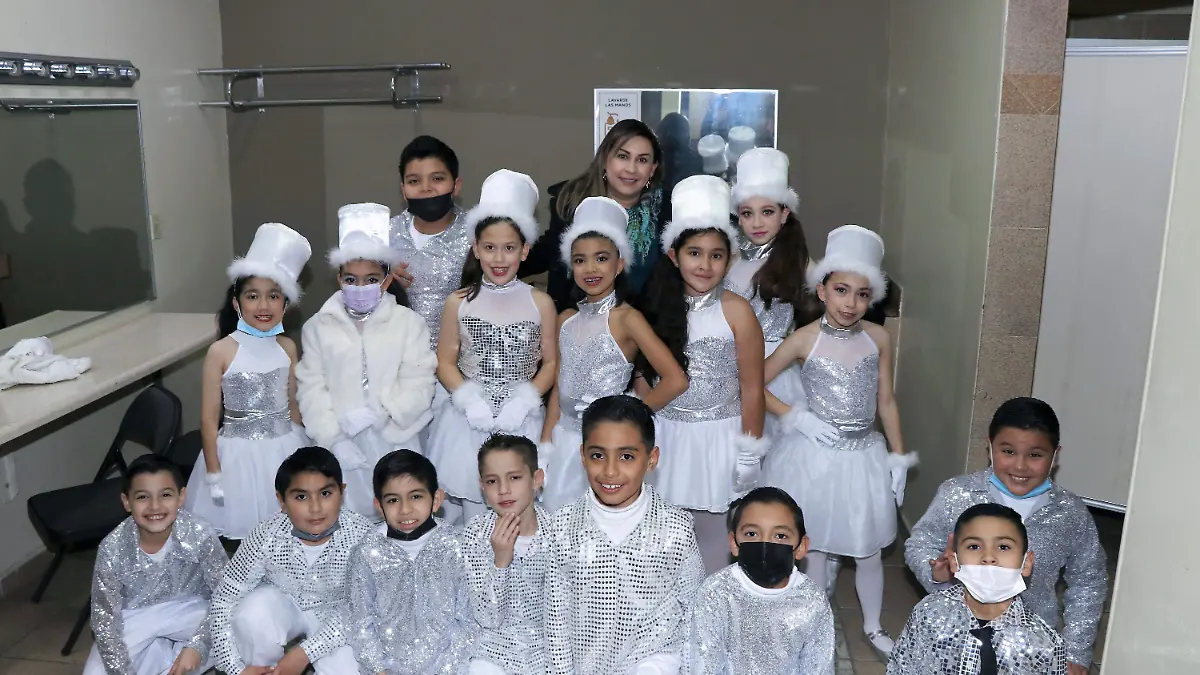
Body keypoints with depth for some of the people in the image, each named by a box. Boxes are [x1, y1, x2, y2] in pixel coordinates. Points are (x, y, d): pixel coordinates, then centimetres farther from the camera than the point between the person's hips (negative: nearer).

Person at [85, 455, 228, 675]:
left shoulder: (200, 535, -26)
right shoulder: (113, 549, -24)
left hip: (189, 609, 0)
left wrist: (198, 645, -25)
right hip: (135, 617, 0)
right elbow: (104, 619, -15)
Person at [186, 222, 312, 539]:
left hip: (284, 450, 3)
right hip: (239, 454, -3)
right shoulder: (222, 351, -10)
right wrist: (213, 475, -7)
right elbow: (209, 419, -7)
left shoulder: (287, 347, 1)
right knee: (241, 532, 2)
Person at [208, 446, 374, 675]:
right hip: (282, 606, 0)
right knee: (254, 610, -32)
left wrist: (305, 652, -27)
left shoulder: (361, 535, -29)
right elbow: (224, 600, -19)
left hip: (336, 617, 0)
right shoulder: (267, 536, -26)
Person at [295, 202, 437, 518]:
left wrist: (377, 414, -21)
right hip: (341, 444, 1)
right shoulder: (319, 326, 1)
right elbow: (312, 389, -2)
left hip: (395, 441, -1)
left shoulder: (408, 322, -3)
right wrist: (334, 438, -11)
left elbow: (418, 386, -9)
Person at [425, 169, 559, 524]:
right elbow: (445, 362, 3)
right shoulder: (459, 303, 0)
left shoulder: (540, 303, -2)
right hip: (469, 421, 1)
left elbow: (550, 363, 3)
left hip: (521, 421, 0)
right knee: (470, 505, 3)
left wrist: (524, 401, -11)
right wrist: (469, 400, -11)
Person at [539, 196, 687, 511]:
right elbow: (558, 386, 11)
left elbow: (676, 380, -20)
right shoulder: (566, 319, 5)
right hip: (565, 435, 5)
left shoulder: (626, 318, -13)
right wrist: (545, 443, 5)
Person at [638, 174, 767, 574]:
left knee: (712, 534, 9)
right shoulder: (657, 307, -1)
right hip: (667, 436, 3)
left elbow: (752, 390, -6)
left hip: (718, 437, -3)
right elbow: (644, 376, 6)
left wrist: (749, 454, -5)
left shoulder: (736, 311, -10)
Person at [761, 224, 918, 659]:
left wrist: (898, 456, 6)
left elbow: (886, 402, 5)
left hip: (865, 456, 2)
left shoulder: (878, 338, -4)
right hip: (816, 456, -2)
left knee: (869, 553, 15)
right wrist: (793, 416, -13)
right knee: (816, 549, 13)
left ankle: (873, 627, 38)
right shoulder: (804, 340, -11)